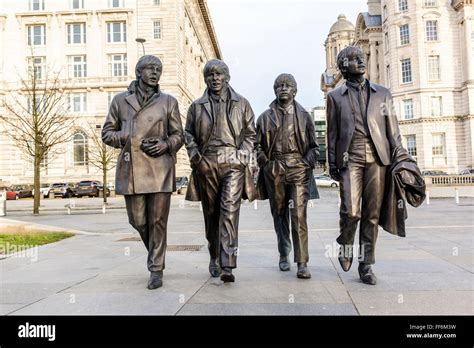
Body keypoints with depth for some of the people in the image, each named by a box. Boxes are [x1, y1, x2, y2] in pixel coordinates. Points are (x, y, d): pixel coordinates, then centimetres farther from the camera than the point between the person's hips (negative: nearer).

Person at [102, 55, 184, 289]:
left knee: (157, 220, 0)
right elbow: (107, 133, 12)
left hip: (160, 168, -1)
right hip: (131, 169, 2)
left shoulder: (168, 102, 8)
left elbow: (178, 135, 12)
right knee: (137, 220, 7)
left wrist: (166, 144, -10)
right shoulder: (120, 100, 10)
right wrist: (128, 140, -6)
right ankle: (155, 253, 36)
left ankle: (156, 269, 12)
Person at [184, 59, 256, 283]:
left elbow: (250, 133, 12)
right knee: (211, 214, 10)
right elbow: (188, 134, 14)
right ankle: (214, 259, 27)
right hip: (206, 165, 2)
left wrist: (243, 155, -3)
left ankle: (227, 266, -15)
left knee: (230, 212, -14)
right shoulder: (197, 106, 13)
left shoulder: (241, 104, 11)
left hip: (233, 164, -2)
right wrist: (195, 157, -2)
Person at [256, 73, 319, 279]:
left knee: (299, 216, -10)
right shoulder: (265, 117, 11)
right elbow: (258, 145, 12)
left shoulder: (304, 116, 10)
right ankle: (284, 256, 26)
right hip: (274, 171, 2)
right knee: (279, 214, 10)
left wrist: (307, 164, -3)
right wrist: (265, 164, 0)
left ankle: (302, 264, -7)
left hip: (298, 169, -1)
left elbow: (314, 146, 11)